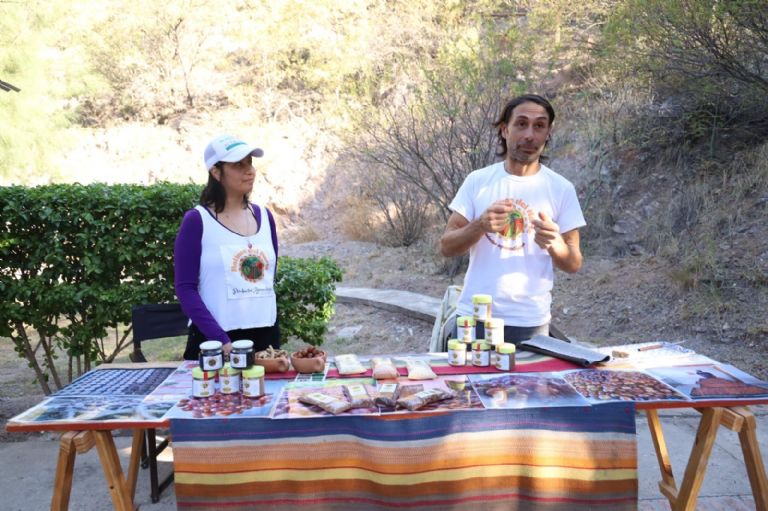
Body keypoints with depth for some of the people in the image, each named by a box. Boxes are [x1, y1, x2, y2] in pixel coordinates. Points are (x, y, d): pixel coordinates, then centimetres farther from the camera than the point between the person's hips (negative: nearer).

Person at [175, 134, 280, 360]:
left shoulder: (264, 216, 7)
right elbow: (185, 289, -10)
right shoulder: (197, 221, -7)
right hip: (215, 341, -4)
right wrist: (220, 339, -17)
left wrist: (270, 327, 8)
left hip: (266, 335, 4)